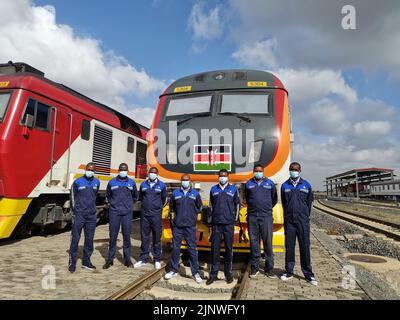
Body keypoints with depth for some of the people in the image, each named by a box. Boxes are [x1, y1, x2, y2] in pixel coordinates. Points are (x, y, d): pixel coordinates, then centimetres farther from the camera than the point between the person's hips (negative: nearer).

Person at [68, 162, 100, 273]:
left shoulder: (96, 182, 8)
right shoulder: (78, 182, -4)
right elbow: (73, 197, 2)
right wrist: (74, 210, 2)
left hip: (91, 215, 4)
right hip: (79, 215, -4)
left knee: (89, 239, 10)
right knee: (75, 239, -1)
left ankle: (86, 261, 22)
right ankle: (72, 262, 9)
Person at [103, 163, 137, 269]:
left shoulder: (131, 183, 6)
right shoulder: (112, 182, 4)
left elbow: (135, 196, 20)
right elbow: (107, 195, 18)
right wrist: (112, 203, 7)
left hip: (127, 213, 0)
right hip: (114, 212, 0)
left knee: (127, 236, 4)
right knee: (113, 236, 4)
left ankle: (127, 259, 14)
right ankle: (110, 259, 15)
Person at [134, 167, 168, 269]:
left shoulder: (161, 185, 2)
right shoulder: (143, 184, 7)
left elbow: (164, 198, 13)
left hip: (156, 215, -2)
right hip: (144, 215, 2)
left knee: (157, 238, 3)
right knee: (144, 238, 9)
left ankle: (157, 260, 13)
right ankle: (143, 259, 19)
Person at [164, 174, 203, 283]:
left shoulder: (195, 193, 3)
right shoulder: (175, 193, 5)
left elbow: (199, 207, 15)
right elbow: (171, 206, 18)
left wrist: (192, 214, 10)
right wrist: (177, 215, 12)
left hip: (190, 226, -1)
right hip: (177, 225, 1)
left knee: (192, 249, 1)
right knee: (175, 248, 9)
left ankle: (195, 272, 10)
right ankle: (174, 270, 23)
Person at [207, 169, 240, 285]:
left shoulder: (233, 189, 4)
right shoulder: (213, 189, 8)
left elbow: (237, 204, 10)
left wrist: (235, 218, 7)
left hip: (229, 223, -1)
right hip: (216, 223, 1)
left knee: (229, 248, 6)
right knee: (215, 248, 2)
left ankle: (228, 273, 19)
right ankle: (213, 274, 11)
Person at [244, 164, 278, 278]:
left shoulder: (270, 183, 5)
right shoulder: (248, 184, 7)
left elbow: (274, 199, 18)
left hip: (266, 217, -1)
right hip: (252, 217, 1)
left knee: (268, 242, 0)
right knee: (254, 242, 6)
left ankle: (269, 268, 11)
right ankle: (254, 267, 17)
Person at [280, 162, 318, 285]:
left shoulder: (306, 185, 4)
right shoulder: (285, 186, 5)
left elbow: (309, 203, 10)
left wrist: (304, 216, 10)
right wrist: (289, 215, 11)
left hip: (303, 221, -1)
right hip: (289, 221, 1)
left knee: (305, 247, 2)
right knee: (289, 247, 6)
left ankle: (308, 274, 13)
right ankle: (289, 272, 18)